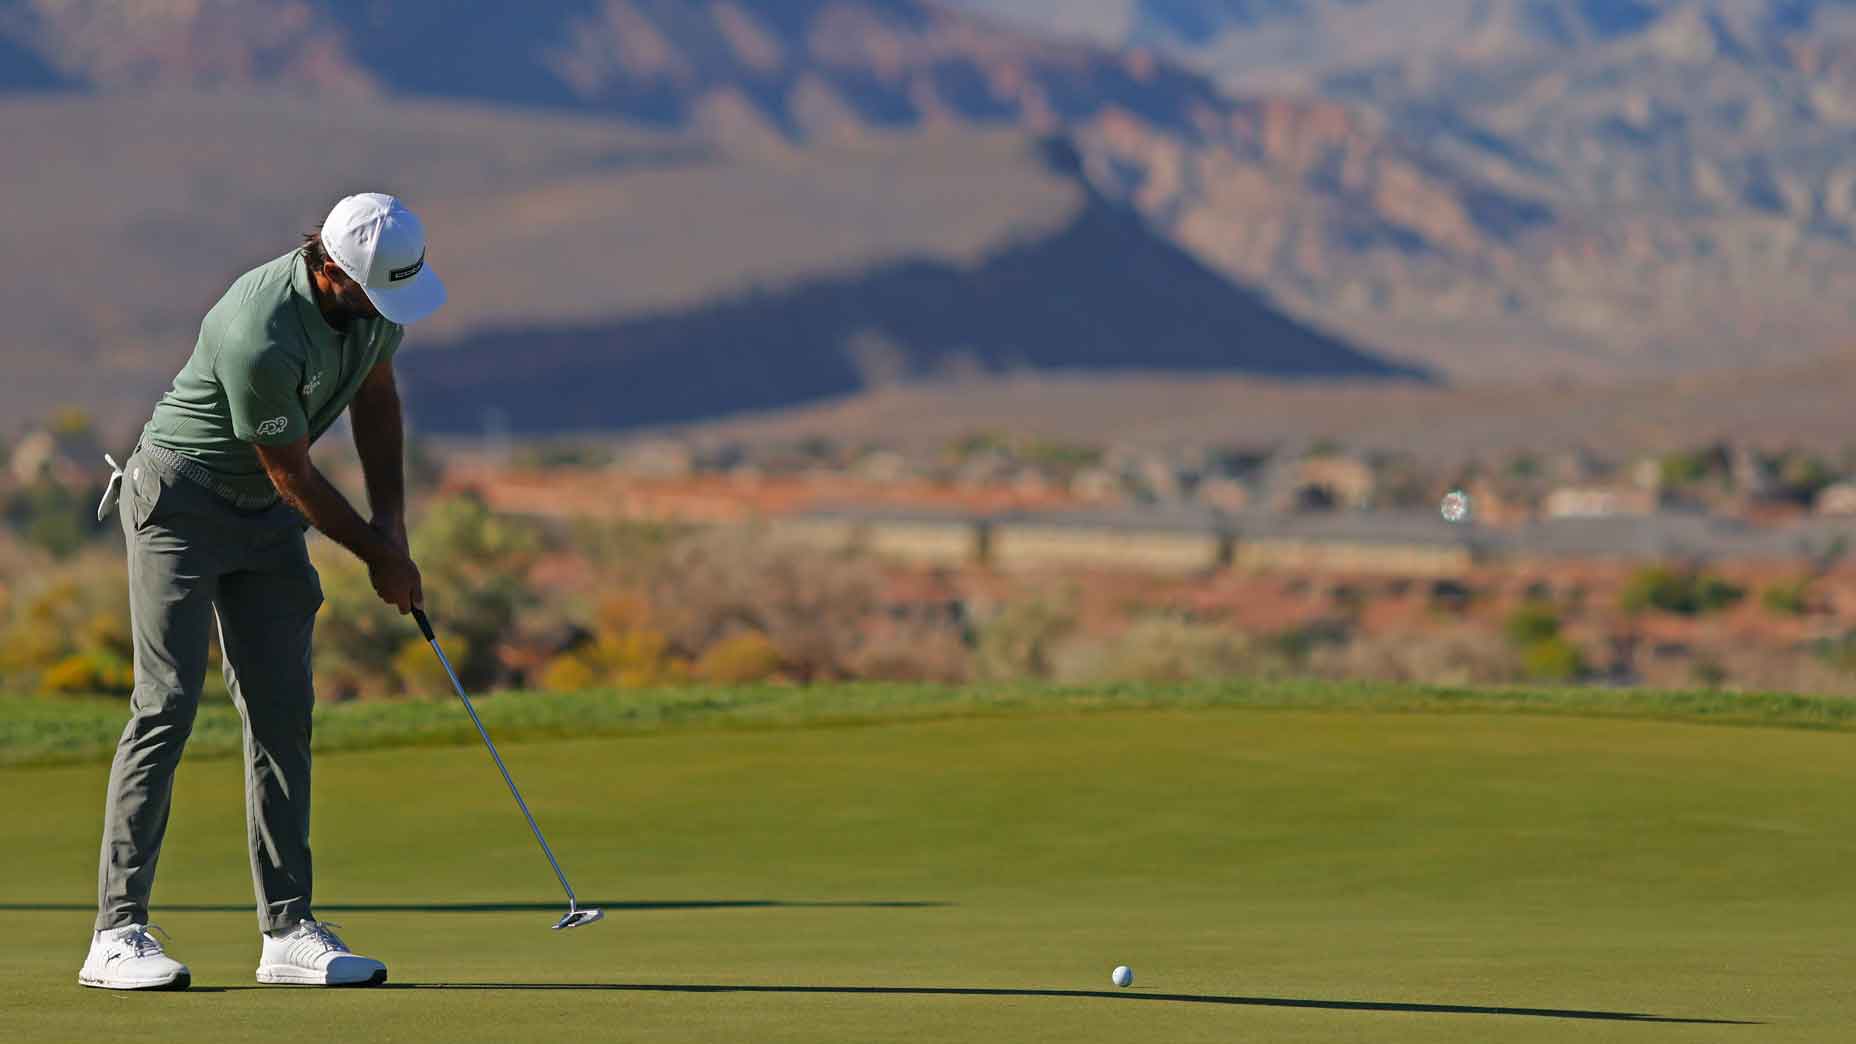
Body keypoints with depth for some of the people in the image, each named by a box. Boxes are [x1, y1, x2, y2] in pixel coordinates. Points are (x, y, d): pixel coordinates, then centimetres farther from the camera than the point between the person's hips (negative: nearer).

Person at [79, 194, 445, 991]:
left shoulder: (379, 295, -8)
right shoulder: (260, 339, -33)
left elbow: (375, 396, 11)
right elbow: (294, 477, -21)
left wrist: (390, 519, 3)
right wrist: (378, 556, -7)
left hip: (265, 511, 8)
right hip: (180, 499, -8)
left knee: (281, 710, 1)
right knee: (168, 703, -14)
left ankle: (287, 930, 1)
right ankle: (118, 933, -14)